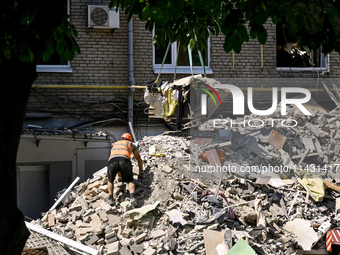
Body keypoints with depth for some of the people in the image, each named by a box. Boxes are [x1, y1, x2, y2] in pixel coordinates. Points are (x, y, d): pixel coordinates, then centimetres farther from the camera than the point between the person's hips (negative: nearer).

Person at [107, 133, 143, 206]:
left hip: (113, 160, 2)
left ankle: (110, 199, 8)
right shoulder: (132, 145, 38)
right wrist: (141, 172, 56)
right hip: (125, 160, -2)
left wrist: (119, 174, 66)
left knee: (110, 180, 23)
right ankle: (132, 197, -15)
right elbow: (139, 159, 41)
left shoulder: (114, 144, 45)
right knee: (130, 181, 9)